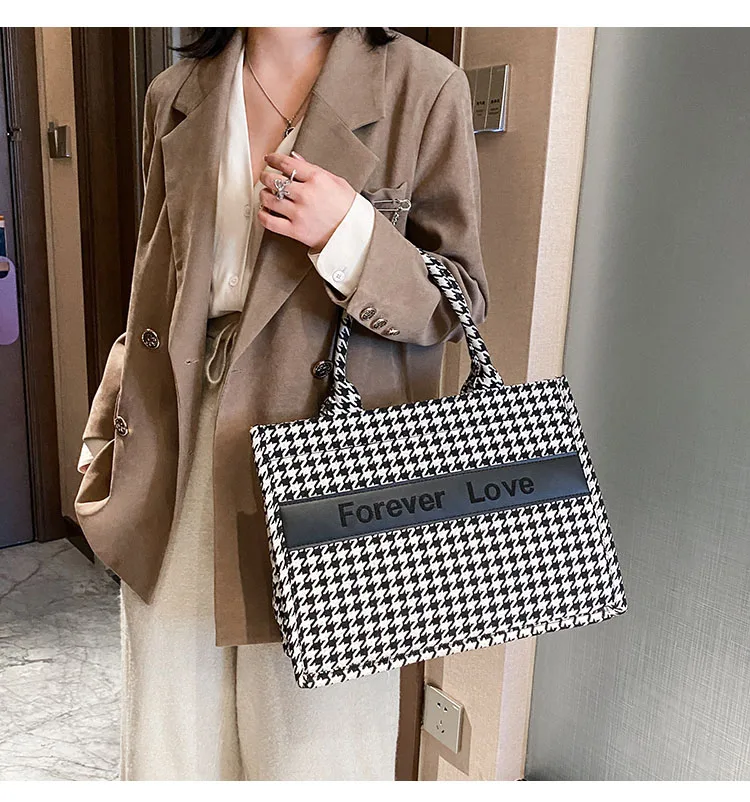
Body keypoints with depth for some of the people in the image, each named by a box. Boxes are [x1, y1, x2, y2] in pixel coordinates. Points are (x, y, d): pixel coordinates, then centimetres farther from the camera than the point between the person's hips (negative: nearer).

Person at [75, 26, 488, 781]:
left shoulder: (421, 88, -5)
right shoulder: (175, 95, 9)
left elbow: (460, 299, -3)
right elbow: (152, 291, 14)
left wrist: (349, 235, -20)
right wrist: (106, 447, 13)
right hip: (175, 465, 4)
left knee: (307, 738, 10)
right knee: (171, 737, 17)